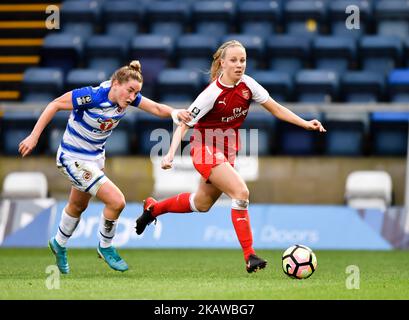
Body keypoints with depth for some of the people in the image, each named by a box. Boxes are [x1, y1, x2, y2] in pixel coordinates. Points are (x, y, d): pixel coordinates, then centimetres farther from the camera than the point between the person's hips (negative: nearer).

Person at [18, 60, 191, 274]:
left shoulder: (128, 97, -14)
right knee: (116, 201, -16)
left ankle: (59, 244, 54)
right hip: (73, 159, -8)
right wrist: (34, 137, -22)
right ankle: (105, 247, 9)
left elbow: (156, 108, -17)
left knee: (78, 206, 28)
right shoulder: (92, 96, -31)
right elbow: (55, 105, -23)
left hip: (96, 157, 8)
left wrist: (173, 112, -39)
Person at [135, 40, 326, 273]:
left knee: (202, 204, 21)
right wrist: (171, 154, -29)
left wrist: (306, 124, -7)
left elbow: (276, 109, 2)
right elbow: (184, 125, -18)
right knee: (241, 192, -24)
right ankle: (249, 256, -21)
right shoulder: (212, 94, -22)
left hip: (227, 150, 7)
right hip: (205, 148, -7)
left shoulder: (247, 84, -6)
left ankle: (153, 208, 45)